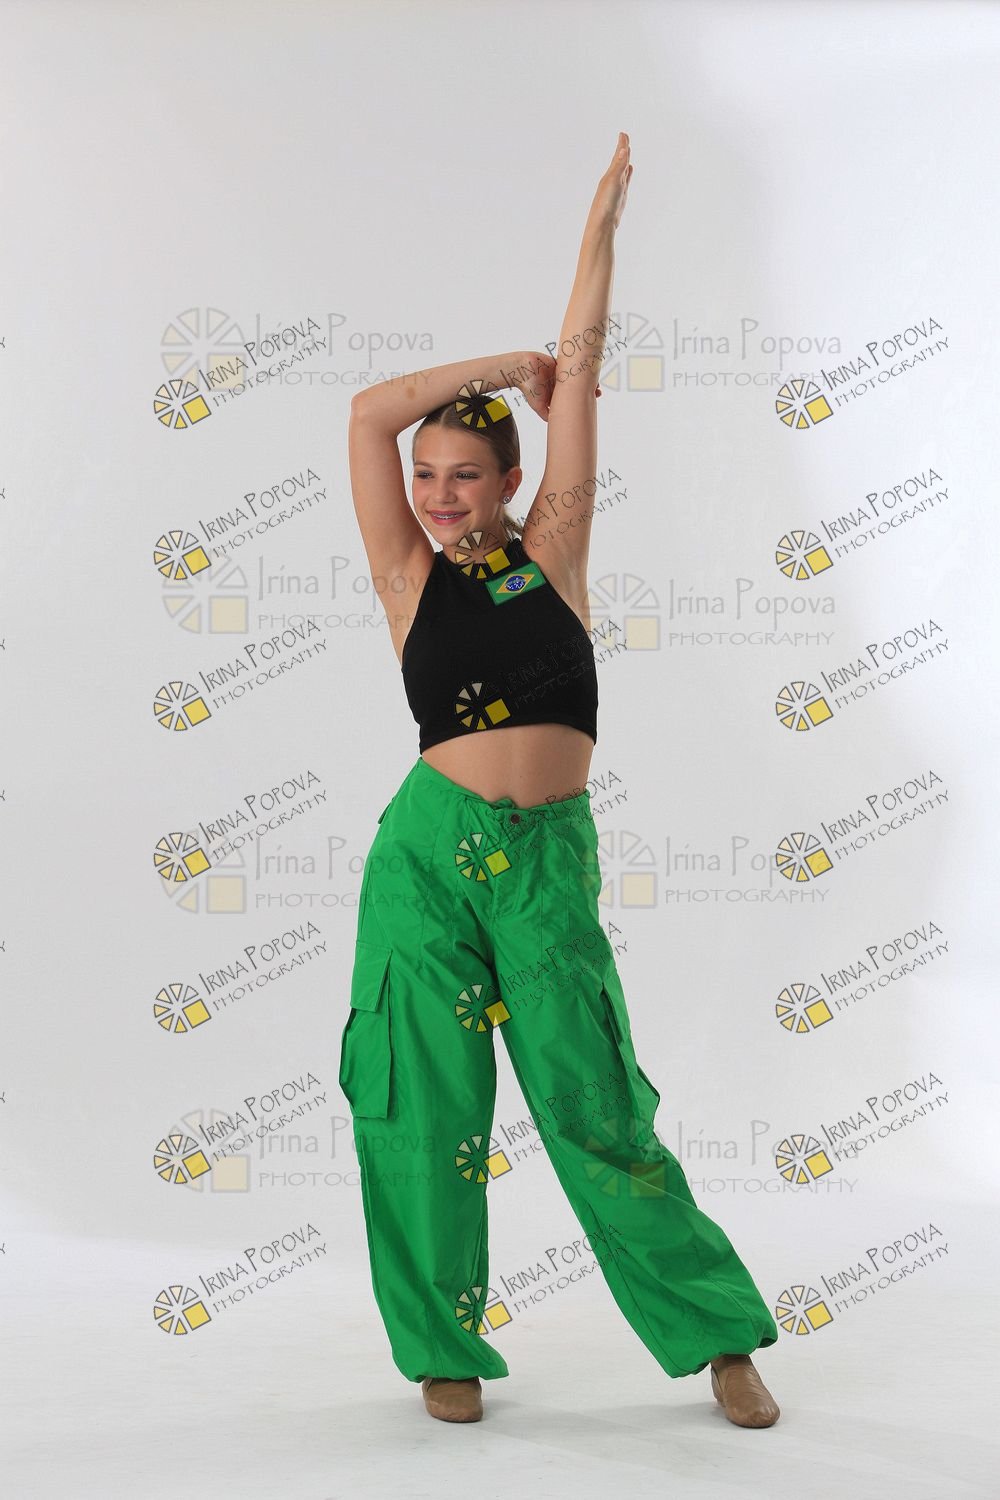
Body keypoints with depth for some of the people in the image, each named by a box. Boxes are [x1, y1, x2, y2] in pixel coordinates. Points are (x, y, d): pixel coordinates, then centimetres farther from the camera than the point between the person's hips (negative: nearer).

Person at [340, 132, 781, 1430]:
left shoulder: (551, 549, 7)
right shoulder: (409, 578, 6)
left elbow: (581, 376, 7)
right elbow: (371, 412, -1)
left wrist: (603, 223, 9)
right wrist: (511, 363, 7)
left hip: (550, 859, 0)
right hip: (430, 850, 0)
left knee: (597, 1108, 2)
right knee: (427, 1112, 3)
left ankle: (720, 1337, 14)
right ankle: (446, 1348, 20)